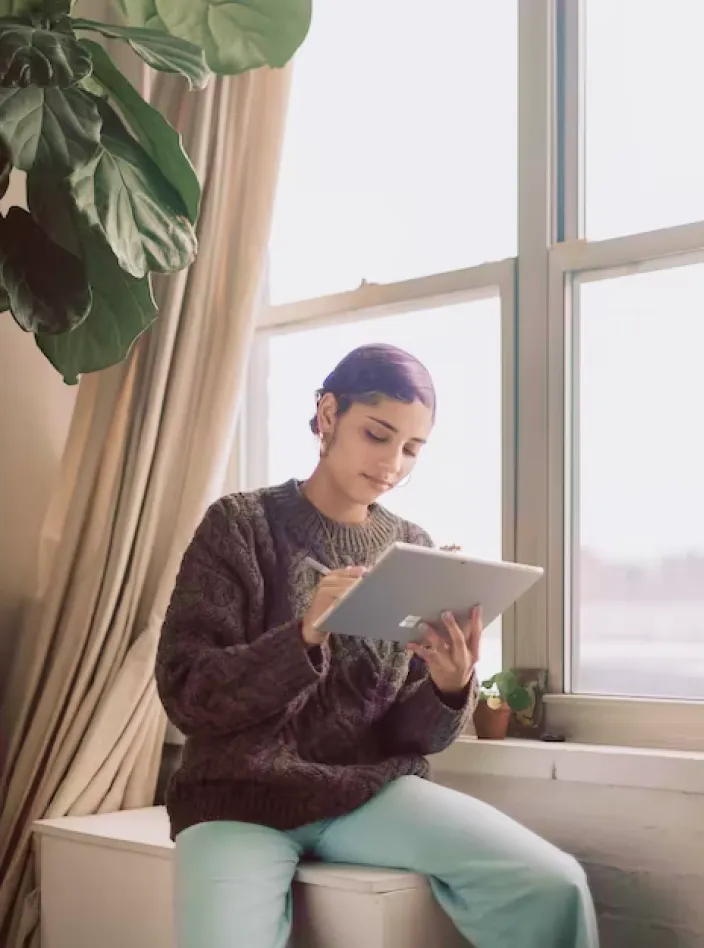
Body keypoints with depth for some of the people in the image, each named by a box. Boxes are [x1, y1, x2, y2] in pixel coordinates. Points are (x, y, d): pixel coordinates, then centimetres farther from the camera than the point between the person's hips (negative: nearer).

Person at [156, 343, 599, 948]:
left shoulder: (415, 551, 6)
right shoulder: (241, 525, -3)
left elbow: (415, 734, 6)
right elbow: (186, 694, -12)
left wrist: (450, 689, -18)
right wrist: (305, 636, -28)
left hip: (370, 788, 3)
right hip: (241, 796, -2)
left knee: (552, 888, -20)